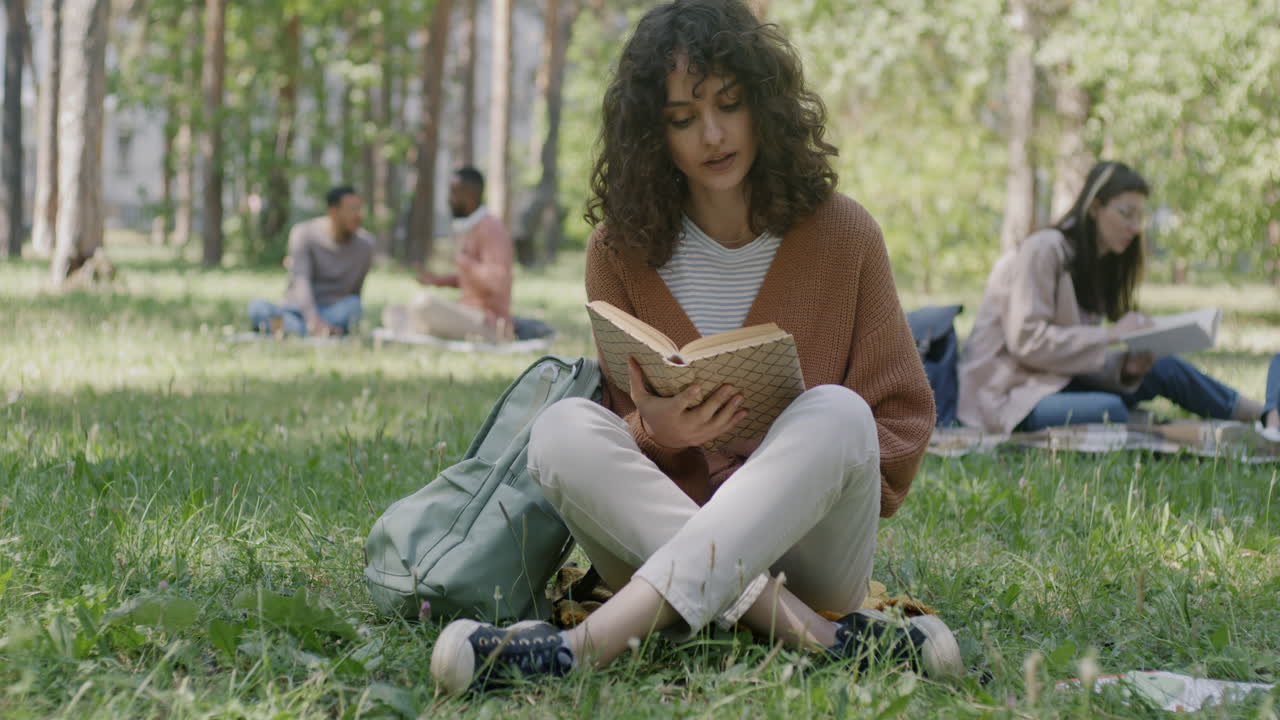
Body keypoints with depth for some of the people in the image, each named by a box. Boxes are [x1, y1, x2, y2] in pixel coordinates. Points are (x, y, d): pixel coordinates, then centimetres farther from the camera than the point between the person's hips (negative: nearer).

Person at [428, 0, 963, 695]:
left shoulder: (842, 234, 3)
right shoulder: (621, 248, 5)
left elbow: (902, 414, 7)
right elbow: (624, 425, 7)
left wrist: (813, 481, -13)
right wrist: (654, 432, -18)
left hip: (813, 553, -1)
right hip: (654, 529, 1)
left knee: (834, 413, -31)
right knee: (562, 429, -25)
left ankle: (589, 642, -42)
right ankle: (795, 626, -37)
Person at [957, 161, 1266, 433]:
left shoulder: (1099, 264, 15)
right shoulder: (1044, 249, -12)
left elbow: (1084, 353, 9)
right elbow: (1026, 341, -20)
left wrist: (1126, 367, -10)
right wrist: (1110, 335, -21)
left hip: (1055, 380, 8)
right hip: (1007, 394, -8)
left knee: (1165, 368, -4)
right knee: (1108, 409, -33)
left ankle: (1264, 417, 9)